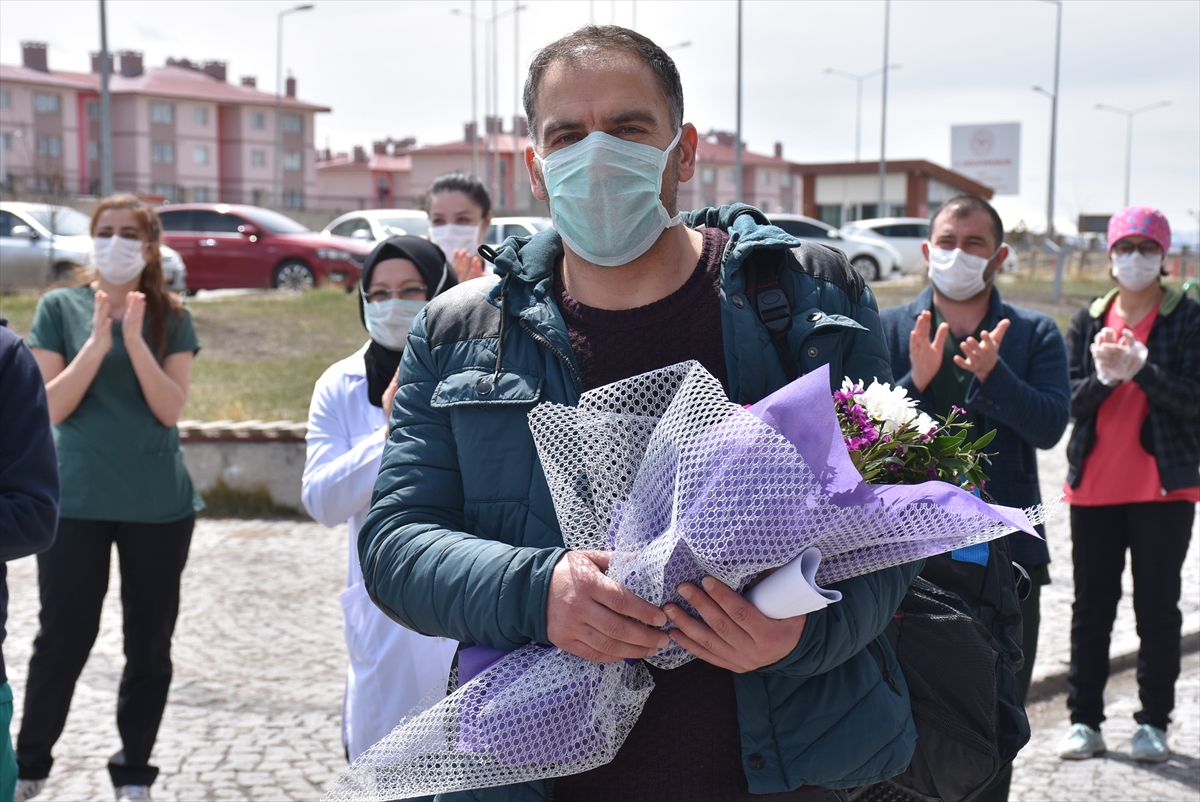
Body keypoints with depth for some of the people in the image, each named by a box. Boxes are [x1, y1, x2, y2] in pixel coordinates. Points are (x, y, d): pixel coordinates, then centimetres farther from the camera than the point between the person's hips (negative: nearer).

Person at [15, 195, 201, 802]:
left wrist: (134, 338, -17)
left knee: (150, 645, 8)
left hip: (158, 505, 1)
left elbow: (171, 409, -8)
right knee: (63, 638, -1)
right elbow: (52, 406, -7)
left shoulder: (171, 318, 2)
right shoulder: (60, 308, 0)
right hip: (77, 501, -1)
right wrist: (99, 338, -17)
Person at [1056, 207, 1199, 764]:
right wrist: (1103, 378, -19)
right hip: (1094, 486, 3)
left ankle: (1153, 723, 17)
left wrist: (1141, 369, -23)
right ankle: (1084, 720, 18)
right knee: (1091, 607, 8)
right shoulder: (1089, 321, 7)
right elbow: (1067, 400, 0)